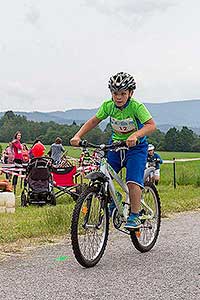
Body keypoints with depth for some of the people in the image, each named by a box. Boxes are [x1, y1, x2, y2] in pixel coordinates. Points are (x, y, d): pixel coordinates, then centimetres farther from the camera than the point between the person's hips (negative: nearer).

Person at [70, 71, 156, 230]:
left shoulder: (136, 106, -22)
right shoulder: (108, 105, -9)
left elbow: (151, 125, -31)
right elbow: (93, 121, 1)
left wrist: (135, 135, -49)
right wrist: (78, 136, -13)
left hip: (136, 147, -4)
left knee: (133, 181, -20)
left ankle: (135, 217, -8)